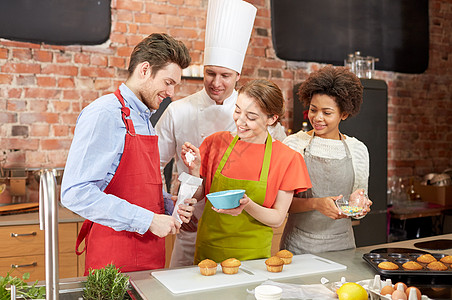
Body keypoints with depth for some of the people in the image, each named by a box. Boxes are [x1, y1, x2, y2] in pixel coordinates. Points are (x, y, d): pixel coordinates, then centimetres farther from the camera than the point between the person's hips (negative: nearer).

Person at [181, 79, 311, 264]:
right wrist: (194, 170, -15)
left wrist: (248, 205, -25)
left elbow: (278, 219, -7)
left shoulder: (286, 158, -9)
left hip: (252, 255, -1)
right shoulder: (216, 142, -3)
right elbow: (199, 195, 3)